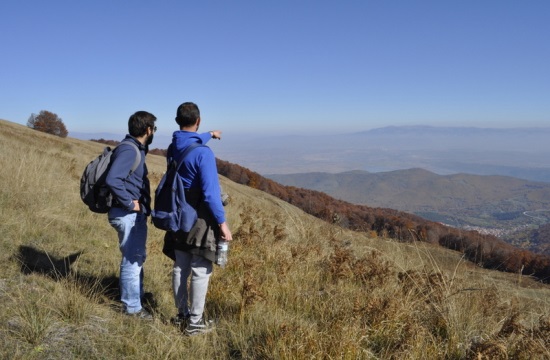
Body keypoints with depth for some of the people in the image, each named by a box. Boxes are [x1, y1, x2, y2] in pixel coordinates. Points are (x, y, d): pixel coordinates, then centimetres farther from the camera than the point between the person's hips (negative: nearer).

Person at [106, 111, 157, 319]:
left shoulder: (136, 149, 12)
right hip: (129, 215, -10)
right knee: (132, 260, 1)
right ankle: (132, 307, 15)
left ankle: (136, 297, 37)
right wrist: (130, 203, -22)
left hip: (136, 214, 10)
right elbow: (112, 180, -31)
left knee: (138, 257, 21)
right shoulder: (129, 150, -19)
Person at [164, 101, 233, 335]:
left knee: (180, 268, 16)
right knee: (200, 271, 2)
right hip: (200, 219, -8)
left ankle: (182, 314, 30)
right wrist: (222, 223, -16)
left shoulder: (172, 148, 4)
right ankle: (195, 322, 11)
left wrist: (208, 135, 45)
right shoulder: (203, 153, -21)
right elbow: (210, 193, -24)